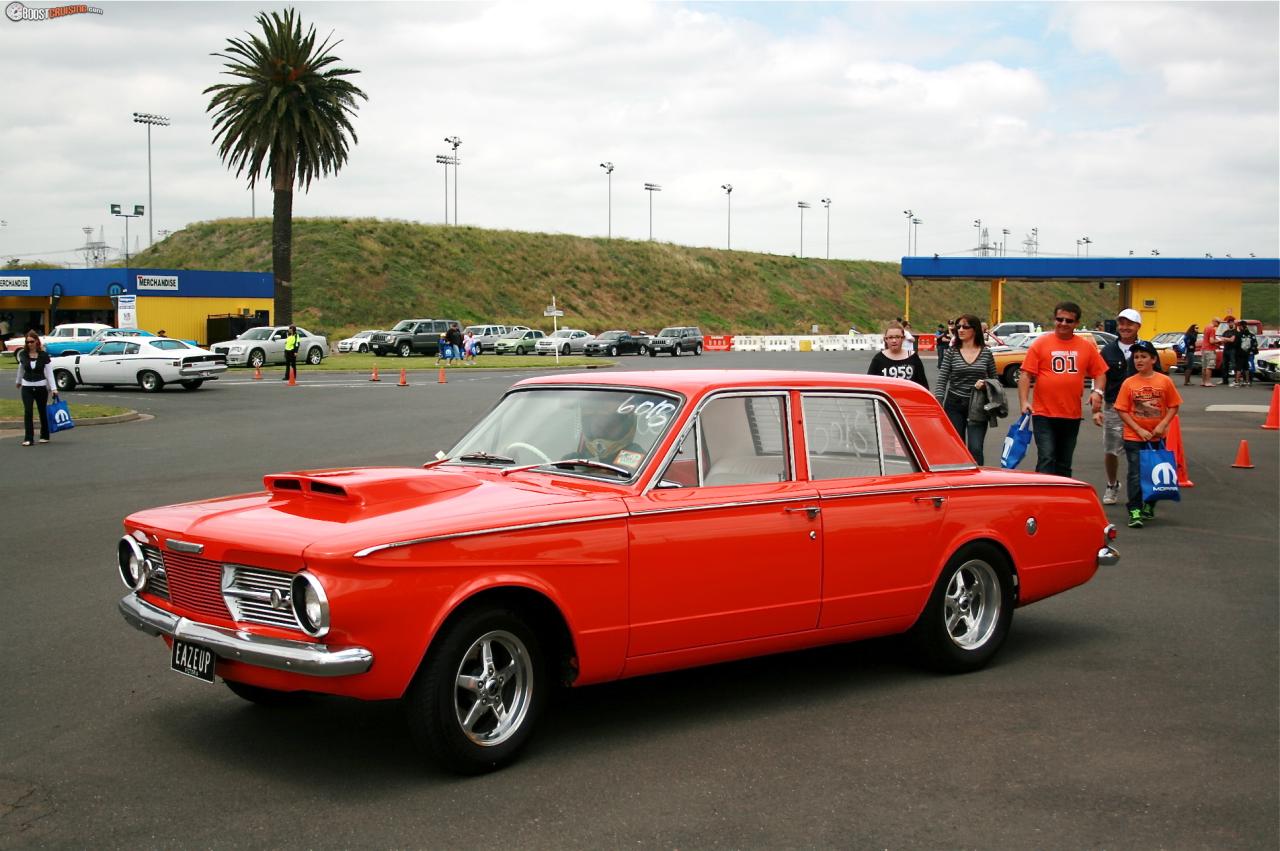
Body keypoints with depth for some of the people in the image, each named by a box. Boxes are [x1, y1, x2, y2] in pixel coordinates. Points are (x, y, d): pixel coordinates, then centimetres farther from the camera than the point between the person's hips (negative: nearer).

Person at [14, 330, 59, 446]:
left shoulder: (44, 355, -7)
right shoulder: (23, 355, 0)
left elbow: (49, 372, -7)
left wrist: (54, 388, -14)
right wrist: (18, 381, 33)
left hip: (41, 387, -1)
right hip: (27, 387, 1)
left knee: (43, 412, 10)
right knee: (28, 412, -9)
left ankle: (44, 436, 24)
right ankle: (28, 438, -8)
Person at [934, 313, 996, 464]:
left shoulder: (986, 353, 3)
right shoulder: (952, 352, 1)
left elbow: (994, 379, 13)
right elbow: (941, 380, -4)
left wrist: (985, 383, -10)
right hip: (954, 406, 1)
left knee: (975, 449, -10)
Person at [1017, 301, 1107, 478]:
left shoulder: (1087, 347, 6)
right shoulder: (1040, 343, -2)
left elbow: (1099, 373, 12)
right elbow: (1025, 375, -5)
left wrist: (1098, 392, -7)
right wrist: (1024, 402, -16)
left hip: (1072, 416, 3)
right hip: (1043, 415, -3)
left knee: (1064, 464, 13)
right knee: (1046, 460, -10)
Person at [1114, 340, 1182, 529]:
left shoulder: (1164, 381, -3)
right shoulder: (1129, 383, -5)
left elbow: (1174, 406, 1)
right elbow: (1122, 410, -4)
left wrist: (1162, 425, -12)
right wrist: (1139, 430, -12)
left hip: (1157, 437, 2)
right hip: (1134, 438, -2)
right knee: (1136, 474, -5)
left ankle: (1149, 506, 29)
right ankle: (1134, 511, -4)